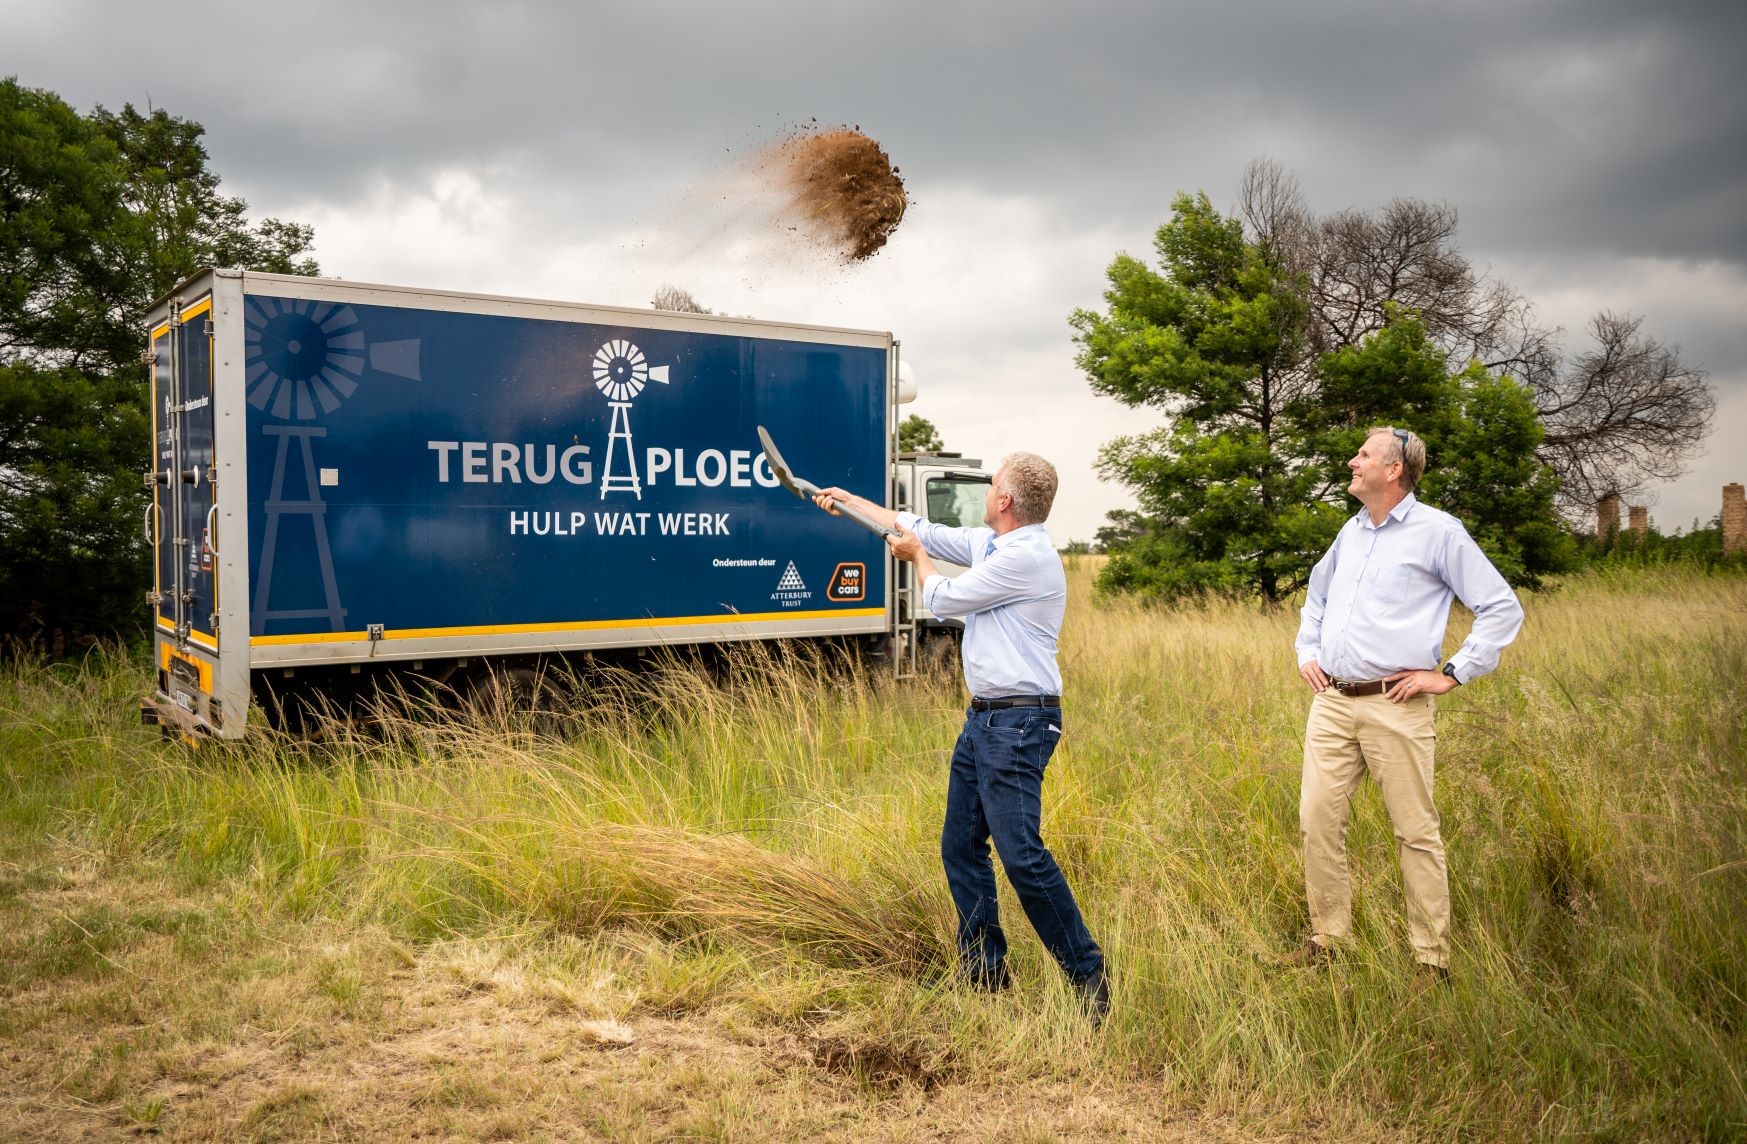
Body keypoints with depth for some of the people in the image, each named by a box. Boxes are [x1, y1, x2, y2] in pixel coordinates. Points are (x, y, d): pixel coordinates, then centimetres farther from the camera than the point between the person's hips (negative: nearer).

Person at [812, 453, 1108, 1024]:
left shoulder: (1027, 556, -17)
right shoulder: (989, 544, 13)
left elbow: (943, 599, -8)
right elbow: (922, 530, 24)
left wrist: (916, 557, 12)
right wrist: (847, 499, 32)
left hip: (1019, 724, -10)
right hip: (983, 718, 10)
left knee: (1022, 855, -13)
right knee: (961, 846, 13)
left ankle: (1089, 978, -2)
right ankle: (984, 969, 23)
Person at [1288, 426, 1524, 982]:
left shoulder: (1438, 531, -4)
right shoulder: (1351, 531, 16)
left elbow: (1502, 608, -5)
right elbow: (1316, 595, 34)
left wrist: (1452, 674, -8)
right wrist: (1306, 652, 21)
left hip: (1394, 706, -6)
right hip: (1332, 702, 6)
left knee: (1416, 832, 2)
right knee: (1318, 820, 3)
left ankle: (1432, 958, 13)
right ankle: (1327, 936, 17)